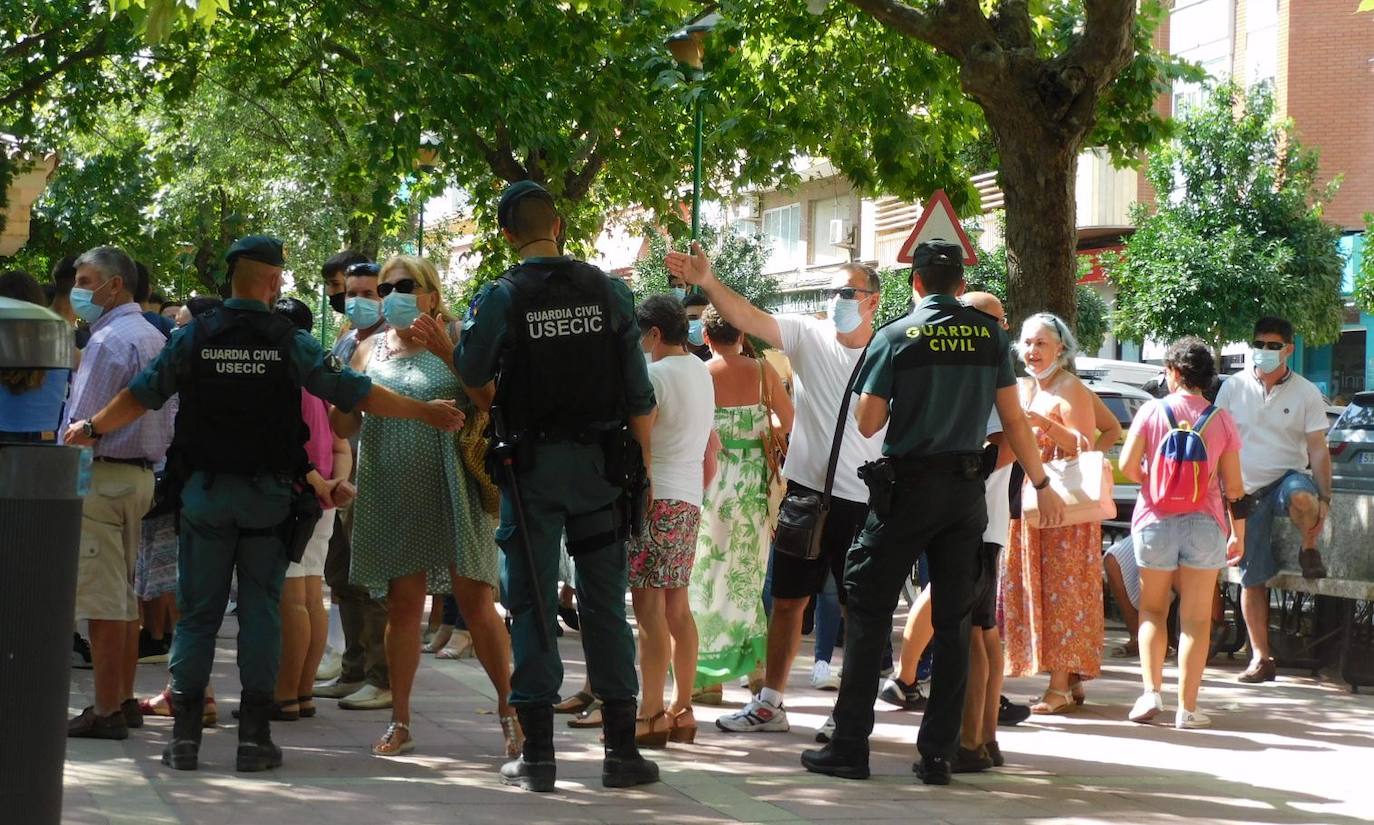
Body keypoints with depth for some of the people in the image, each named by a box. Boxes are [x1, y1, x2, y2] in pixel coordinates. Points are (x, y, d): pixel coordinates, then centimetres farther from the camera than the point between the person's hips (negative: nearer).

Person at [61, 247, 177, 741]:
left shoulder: (108, 340, -13)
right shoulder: (154, 337, 15)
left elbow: (82, 426, -17)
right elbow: (168, 418, 16)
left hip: (103, 476, -9)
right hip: (143, 473, 9)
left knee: (103, 599, -7)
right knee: (125, 595, 14)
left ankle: (106, 712, -5)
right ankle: (124, 701, 19)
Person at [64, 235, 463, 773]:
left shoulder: (194, 338, -1)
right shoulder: (291, 343, -5)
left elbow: (141, 395, 5)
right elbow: (357, 394, -5)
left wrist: (92, 428, 23)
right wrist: (425, 413, 5)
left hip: (205, 491, 1)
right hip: (268, 495, -1)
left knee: (198, 612, 7)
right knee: (261, 612, 4)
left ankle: (184, 736, 5)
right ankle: (254, 737, 3)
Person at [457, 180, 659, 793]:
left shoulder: (499, 299, -6)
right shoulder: (608, 292, 0)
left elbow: (473, 380, 0)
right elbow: (639, 392, 1)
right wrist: (642, 465, 9)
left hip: (532, 464, -2)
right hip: (600, 462, 2)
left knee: (533, 605, 4)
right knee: (605, 604, 8)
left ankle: (537, 754, 4)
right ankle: (621, 749, 9)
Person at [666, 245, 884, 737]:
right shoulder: (809, 336, -1)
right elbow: (747, 318, -12)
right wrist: (708, 283, -27)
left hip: (862, 501, -2)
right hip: (806, 490, 2)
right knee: (787, 600, 9)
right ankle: (769, 703, 19)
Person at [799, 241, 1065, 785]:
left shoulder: (896, 338, -6)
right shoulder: (990, 335, 2)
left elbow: (868, 424, -5)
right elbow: (1013, 418, 3)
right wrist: (1041, 484, 11)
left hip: (908, 486, -3)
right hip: (966, 489, 3)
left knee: (868, 612, 4)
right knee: (954, 622, 7)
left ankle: (850, 747, 1)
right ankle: (938, 755, 6)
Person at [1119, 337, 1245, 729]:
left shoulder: (1152, 411, -5)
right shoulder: (1221, 420, -2)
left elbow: (1128, 466, -9)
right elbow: (1233, 484, -1)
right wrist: (1238, 533, 8)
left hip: (1156, 522, 0)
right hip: (1204, 524, 0)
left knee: (1152, 609, 15)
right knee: (1196, 618, 5)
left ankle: (1151, 692, 2)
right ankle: (1187, 707, 5)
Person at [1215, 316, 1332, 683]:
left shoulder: (1306, 393, -1)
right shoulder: (1234, 387, 2)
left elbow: (1318, 450, -1)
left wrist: (1324, 498, -13)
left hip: (1288, 477, -2)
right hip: (1246, 491, 2)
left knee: (1303, 497, -40)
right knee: (1252, 577, -1)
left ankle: (1309, 548, -7)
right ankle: (1261, 657, 8)